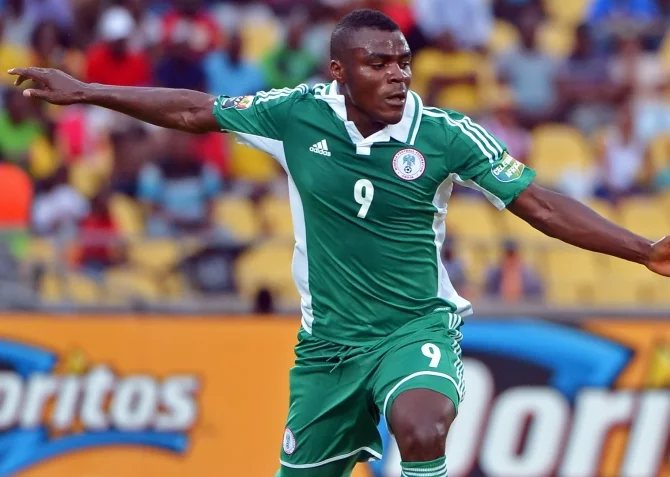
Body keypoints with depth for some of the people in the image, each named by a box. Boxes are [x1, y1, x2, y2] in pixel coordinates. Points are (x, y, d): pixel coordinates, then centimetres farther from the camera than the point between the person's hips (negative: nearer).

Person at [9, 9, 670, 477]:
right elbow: (195, 111, 7)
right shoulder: (297, 115, -6)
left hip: (416, 326, -3)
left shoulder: (446, 135, -11)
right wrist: (84, 92, 9)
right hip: (327, 340, 3)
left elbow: (540, 205, -8)